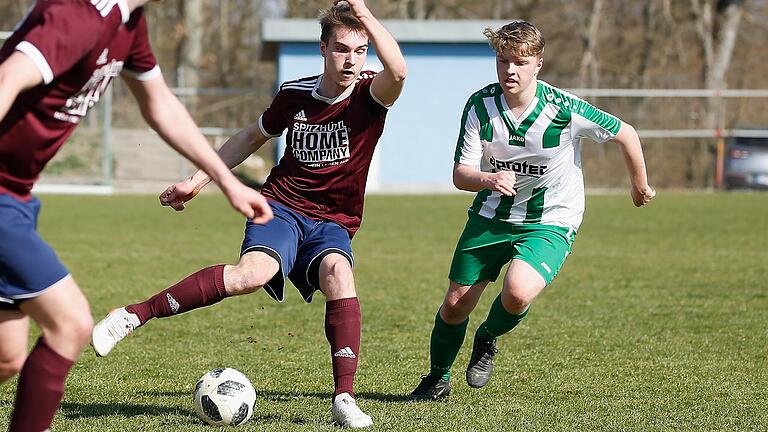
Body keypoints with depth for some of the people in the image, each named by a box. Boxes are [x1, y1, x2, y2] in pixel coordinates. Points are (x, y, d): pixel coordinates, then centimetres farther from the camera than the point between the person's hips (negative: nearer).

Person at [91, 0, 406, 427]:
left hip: (332, 224, 0)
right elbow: (253, 136, 20)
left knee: (338, 273, -34)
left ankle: (345, 399, -29)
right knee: (253, 273, -32)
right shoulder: (295, 94, 2)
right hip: (282, 205, 0)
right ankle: (134, 315, -26)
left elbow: (398, 71, -33)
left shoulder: (369, 95, -7)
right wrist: (197, 180, 19)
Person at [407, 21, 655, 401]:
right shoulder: (480, 106, -13)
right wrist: (489, 179, -37)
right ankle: (437, 379, 32)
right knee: (455, 304, 4)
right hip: (491, 215, 3)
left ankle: (488, 339, 7)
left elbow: (626, 134, -6)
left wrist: (640, 185, 9)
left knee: (517, 293, -29)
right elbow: (460, 175, -13)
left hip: (550, 222, -3)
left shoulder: (564, 109, -21)